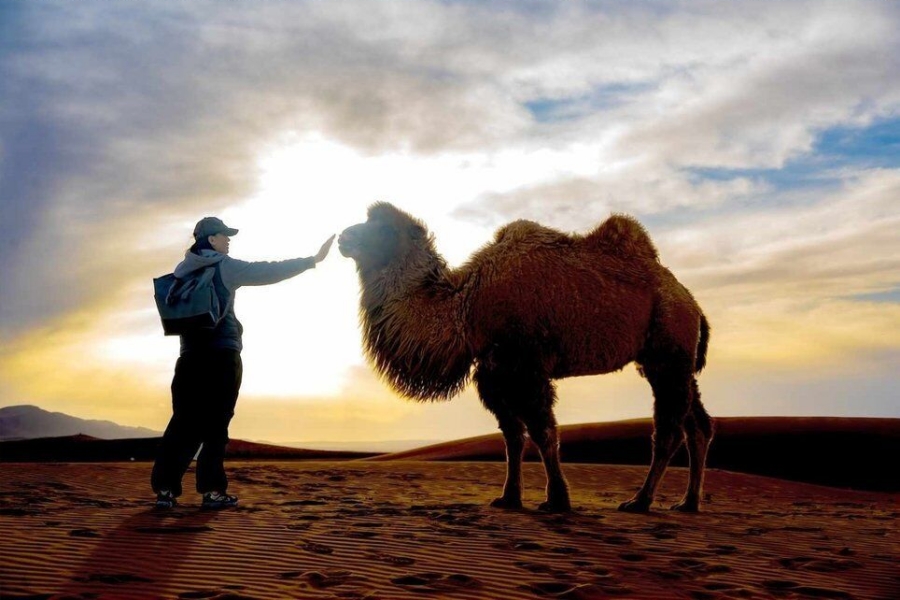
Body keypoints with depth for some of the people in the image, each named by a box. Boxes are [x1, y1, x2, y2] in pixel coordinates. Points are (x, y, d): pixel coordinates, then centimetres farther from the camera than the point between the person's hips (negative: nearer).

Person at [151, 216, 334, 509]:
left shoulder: (183, 270, 14)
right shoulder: (225, 267, -3)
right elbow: (269, 272, -6)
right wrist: (313, 260, -3)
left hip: (190, 355, 5)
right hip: (222, 355, -5)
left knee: (184, 422, 5)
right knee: (215, 424, -2)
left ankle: (165, 488, 0)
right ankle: (212, 490, -1)